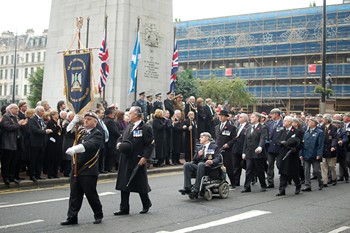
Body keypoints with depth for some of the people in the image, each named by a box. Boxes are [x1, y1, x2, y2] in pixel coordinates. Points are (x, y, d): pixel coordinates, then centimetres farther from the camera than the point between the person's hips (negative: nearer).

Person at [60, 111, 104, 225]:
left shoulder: (97, 134, -9)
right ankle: (72, 217, 13)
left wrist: (74, 149, -39)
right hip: (76, 169, 6)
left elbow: (88, 145, -25)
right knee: (74, 194, 7)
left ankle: (98, 215, 21)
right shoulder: (80, 131, 14)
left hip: (88, 170, -6)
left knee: (91, 194, 4)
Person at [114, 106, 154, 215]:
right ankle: (124, 208, 13)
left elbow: (150, 144, -11)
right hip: (125, 161, 7)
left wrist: (145, 157, -18)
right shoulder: (128, 127, 14)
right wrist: (119, 144, 0)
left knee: (141, 185, 6)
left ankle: (146, 204, 27)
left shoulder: (145, 128, -9)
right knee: (124, 185, 6)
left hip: (138, 161, -7)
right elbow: (121, 138, 23)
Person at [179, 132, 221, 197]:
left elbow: (218, 158, -4)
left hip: (209, 167, -5)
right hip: (198, 167, 5)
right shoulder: (200, 148, 28)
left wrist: (212, 161, -25)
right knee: (186, 164, -22)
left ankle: (196, 188, -42)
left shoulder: (215, 147, 12)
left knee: (200, 164, -38)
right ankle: (187, 188, -31)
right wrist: (198, 156, 1)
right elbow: (194, 161, 22)